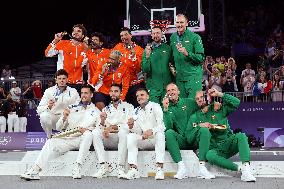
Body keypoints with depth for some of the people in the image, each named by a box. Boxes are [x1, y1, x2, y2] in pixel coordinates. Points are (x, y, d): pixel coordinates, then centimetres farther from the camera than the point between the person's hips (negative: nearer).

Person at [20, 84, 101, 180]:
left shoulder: (96, 111, 12)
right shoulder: (72, 108, 17)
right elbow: (58, 128, 15)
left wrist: (87, 130, -18)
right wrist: (64, 118, -5)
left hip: (83, 140, -2)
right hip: (68, 138, 2)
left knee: (88, 134, -35)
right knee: (51, 142, -24)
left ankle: (77, 167, -35)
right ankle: (34, 171, -36)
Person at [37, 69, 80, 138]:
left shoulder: (73, 92, 4)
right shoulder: (49, 91, 0)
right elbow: (39, 109, -6)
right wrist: (48, 107, -28)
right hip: (53, 118, -1)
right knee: (44, 115, -32)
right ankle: (50, 137, -6)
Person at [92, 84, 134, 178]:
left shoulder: (128, 107, 10)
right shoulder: (106, 109, 20)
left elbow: (129, 125, -5)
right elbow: (102, 128, 11)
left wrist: (113, 127, -17)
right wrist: (102, 122, -13)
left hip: (120, 138, -3)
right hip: (108, 140, 3)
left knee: (123, 131, -36)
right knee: (96, 132, -25)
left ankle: (121, 167, -33)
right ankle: (103, 167, -28)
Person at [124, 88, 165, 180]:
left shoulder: (155, 106, -5)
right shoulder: (136, 111, 10)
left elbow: (162, 126, -16)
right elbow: (138, 131, 4)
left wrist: (151, 131, -35)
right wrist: (132, 127, -19)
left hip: (155, 138, -4)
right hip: (144, 140, 4)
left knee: (159, 134, -35)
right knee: (130, 136, -20)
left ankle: (160, 169, -39)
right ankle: (133, 169, -27)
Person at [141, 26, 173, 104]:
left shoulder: (167, 48, 7)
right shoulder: (148, 49, 4)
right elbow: (145, 69, -5)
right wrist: (147, 56, -17)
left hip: (167, 86, 1)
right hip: (153, 86, -1)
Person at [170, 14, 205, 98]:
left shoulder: (195, 37, -4)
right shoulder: (173, 37, 12)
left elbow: (201, 58, -8)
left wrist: (187, 54, -21)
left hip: (193, 76, -5)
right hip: (179, 77, 5)